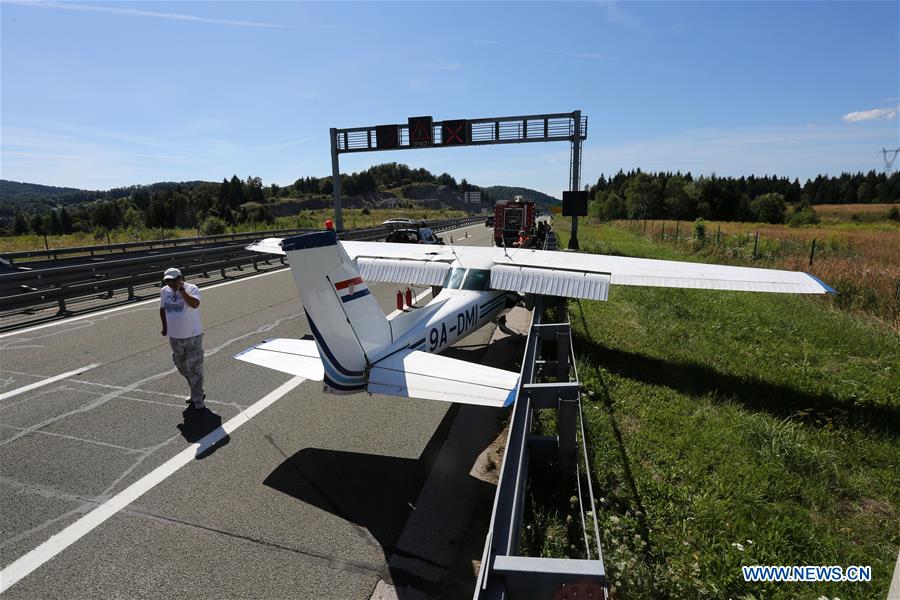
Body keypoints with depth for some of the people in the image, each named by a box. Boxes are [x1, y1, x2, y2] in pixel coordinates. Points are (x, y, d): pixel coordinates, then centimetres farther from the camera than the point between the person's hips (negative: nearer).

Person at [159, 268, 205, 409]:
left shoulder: (191, 289, -13)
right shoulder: (164, 291, 4)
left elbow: (195, 304, -33)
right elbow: (162, 309, 17)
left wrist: (181, 290, -28)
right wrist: (165, 327, 9)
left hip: (193, 336, -6)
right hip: (175, 337, 6)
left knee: (195, 368, -2)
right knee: (182, 367, 16)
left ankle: (198, 399, 8)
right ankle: (197, 392, 34)